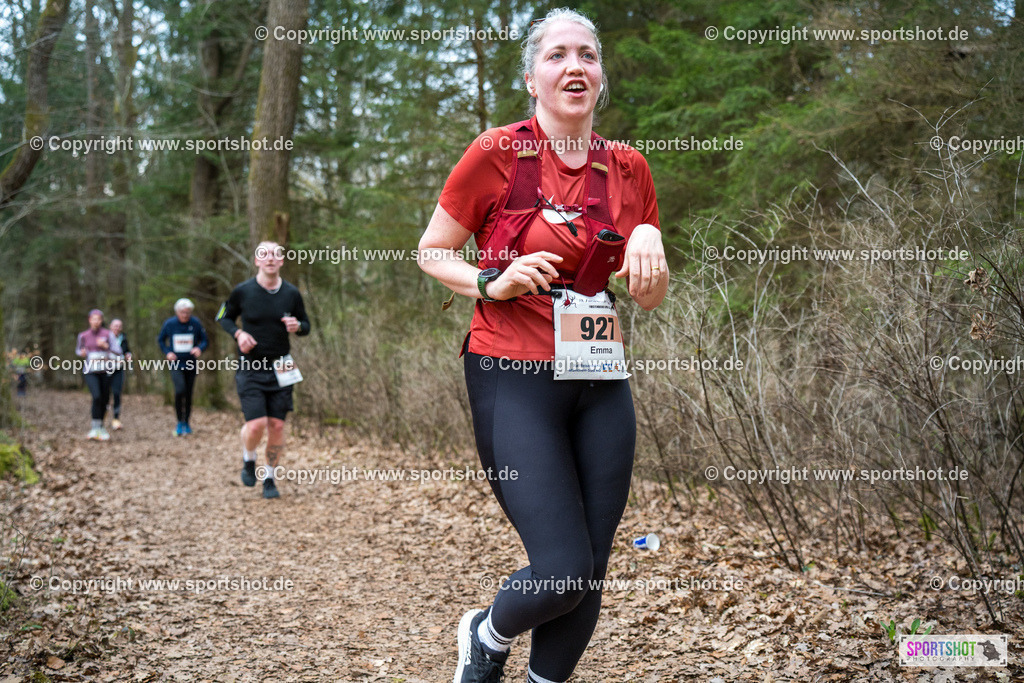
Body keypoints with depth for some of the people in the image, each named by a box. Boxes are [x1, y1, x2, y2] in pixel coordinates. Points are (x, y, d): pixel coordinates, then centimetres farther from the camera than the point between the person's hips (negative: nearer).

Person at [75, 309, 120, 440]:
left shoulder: (107, 334, -2)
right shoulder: (83, 335, 3)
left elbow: (117, 351, -4)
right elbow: (78, 350, 20)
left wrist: (106, 346, -19)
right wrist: (81, 353, -3)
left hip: (105, 371, 1)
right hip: (90, 371, -1)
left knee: (105, 400, 6)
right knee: (97, 397, -21)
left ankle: (99, 426, 28)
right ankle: (95, 428, -16)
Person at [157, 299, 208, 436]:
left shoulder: (196, 323, -5)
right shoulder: (169, 323, -5)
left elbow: (205, 340, 4)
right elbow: (160, 339, 10)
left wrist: (200, 348, -18)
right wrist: (167, 353, -6)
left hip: (191, 365, 2)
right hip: (175, 364, -2)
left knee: (188, 395, 7)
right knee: (180, 390, -21)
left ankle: (187, 423, 24)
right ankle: (180, 422, -6)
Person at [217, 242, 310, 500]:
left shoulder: (291, 293, 0)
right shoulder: (242, 291, -6)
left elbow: (305, 326, 12)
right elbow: (224, 317, 10)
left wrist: (297, 326, -12)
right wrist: (238, 333, -10)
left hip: (280, 369, 2)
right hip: (250, 369, -2)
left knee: (277, 426, 1)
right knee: (256, 424, -13)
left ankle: (270, 478, 20)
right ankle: (248, 460, 20)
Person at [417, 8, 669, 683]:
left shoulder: (628, 168, 9)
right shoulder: (497, 154, -4)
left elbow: (651, 298, 15)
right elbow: (432, 251, 4)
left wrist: (649, 242, -6)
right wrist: (493, 283, -14)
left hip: (602, 385, 5)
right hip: (515, 380, -5)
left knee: (591, 576, 6)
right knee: (563, 569, -11)